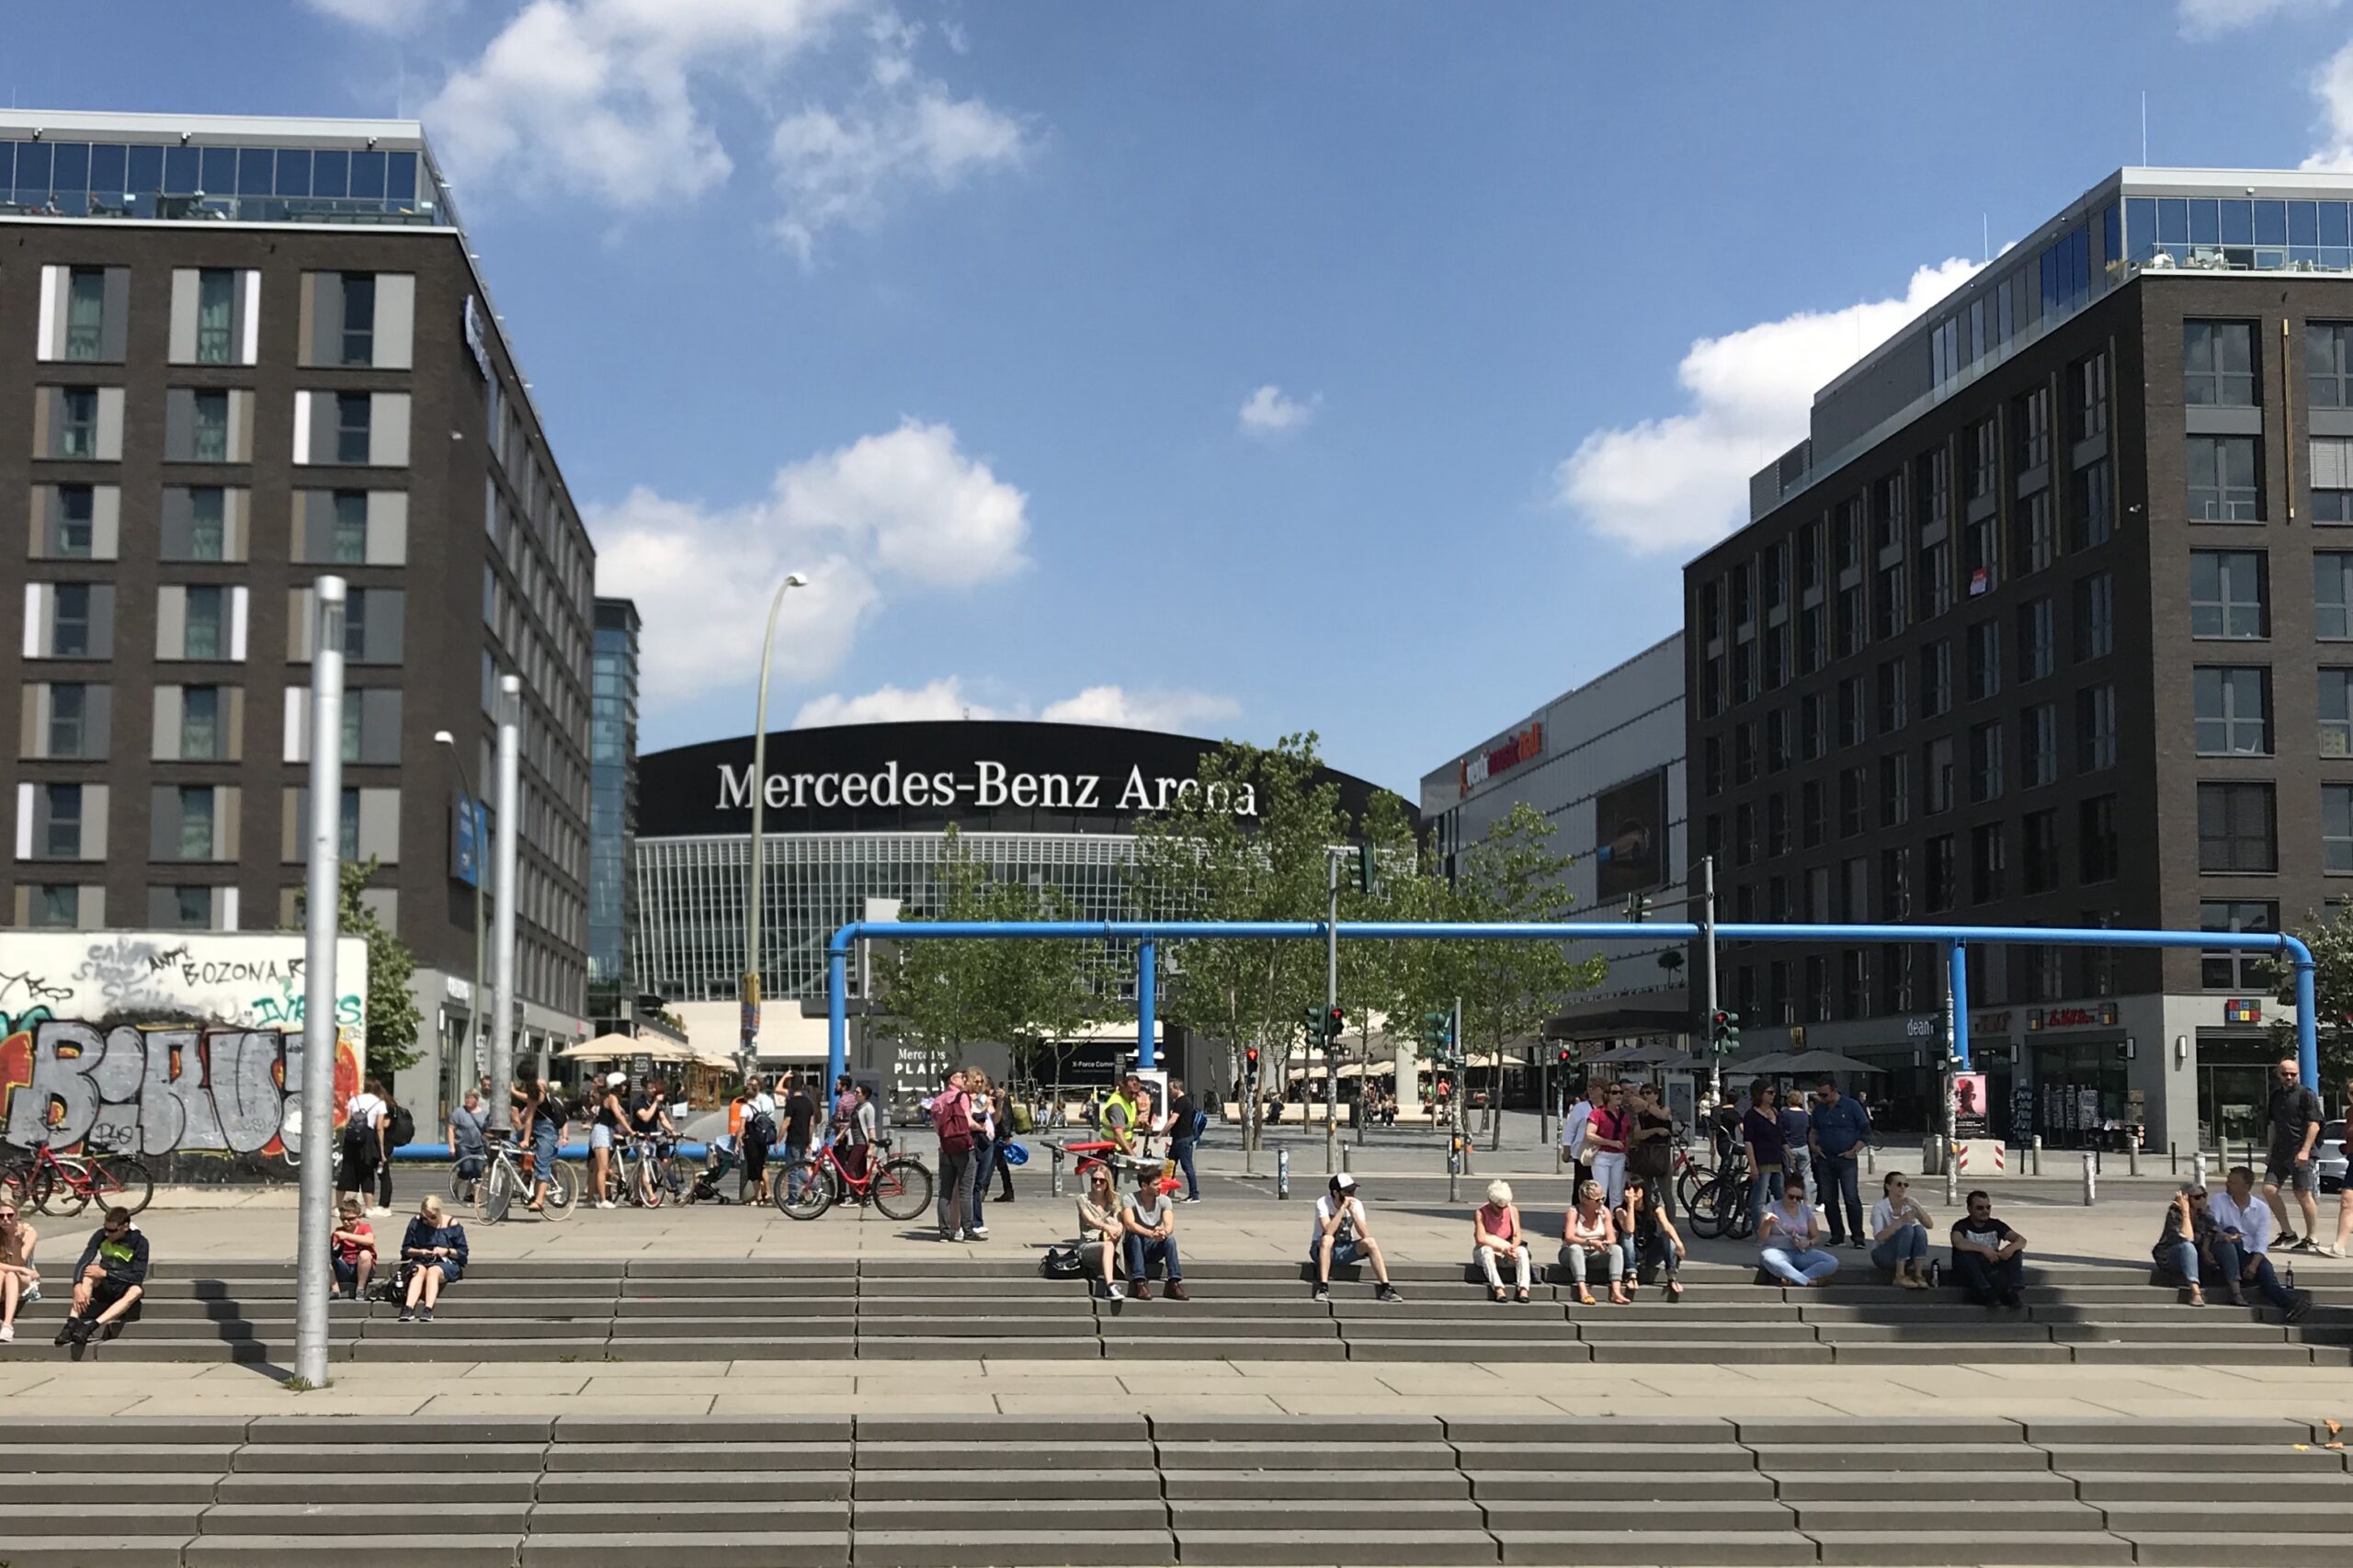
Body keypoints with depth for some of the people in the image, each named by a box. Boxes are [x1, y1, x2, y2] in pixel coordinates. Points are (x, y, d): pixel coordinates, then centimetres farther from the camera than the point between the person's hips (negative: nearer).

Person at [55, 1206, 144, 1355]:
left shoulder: (139, 1242, -14)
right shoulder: (101, 1235, -8)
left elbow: (138, 1277, -20)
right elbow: (83, 1262, -19)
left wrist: (105, 1273, -25)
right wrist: (78, 1287, -36)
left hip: (124, 1288, -3)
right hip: (103, 1287, 3)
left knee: (136, 1291, -37)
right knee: (87, 1276, -29)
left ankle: (90, 1327, -50)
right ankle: (71, 1324, -44)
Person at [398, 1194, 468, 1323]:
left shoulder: (451, 1225, 1)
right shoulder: (416, 1223, 7)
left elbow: (462, 1253, 4)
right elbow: (405, 1249, 10)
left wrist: (447, 1251, -14)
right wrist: (419, 1252, -9)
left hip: (446, 1263, -2)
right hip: (421, 1261, 2)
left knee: (433, 1271, -36)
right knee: (419, 1271, -34)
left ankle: (428, 1309, -51)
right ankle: (408, 1308, -52)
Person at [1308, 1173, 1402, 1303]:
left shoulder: (1356, 1204, -9)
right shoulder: (1323, 1203, -19)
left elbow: (1365, 1235, -20)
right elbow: (1328, 1232, -34)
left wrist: (1352, 1211, -27)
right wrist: (1343, 1208, -33)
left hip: (1344, 1250, 3)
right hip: (1322, 1248, -3)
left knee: (1370, 1242, -23)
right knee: (1327, 1239, -38)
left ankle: (1386, 1288, -23)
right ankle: (1323, 1288, -40)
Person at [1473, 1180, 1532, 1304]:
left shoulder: (1512, 1210, -3)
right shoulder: (1480, 1213, -13)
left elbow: (1517, 1235, -7)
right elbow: (1481, 1239, -21)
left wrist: (1512, 1248, -30)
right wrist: (1503, 1249, -30)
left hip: (1507, 1248, 2)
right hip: (1488, 1249, -2)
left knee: (1522, 1251, -29)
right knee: (1486, 1251, -37)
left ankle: (1523, 1289, -42)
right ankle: (1498, 1289, -51)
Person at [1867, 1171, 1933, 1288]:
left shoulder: (1910, 1203, 1)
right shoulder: (1879, 1207, -12)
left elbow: (1928, 1224, -13)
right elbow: (1879, 1237, -27)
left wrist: (1915, 1206, -27)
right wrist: (1901, 1220, -36)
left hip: (1906, 1256, 4)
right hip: (1883, 1255, -4)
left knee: (1919, 1229, -24)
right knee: (1907, 1228, -29)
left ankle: (1919, 1275, -27)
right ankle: (1900, 1276, -28)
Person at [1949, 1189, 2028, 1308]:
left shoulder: (1995, 1225, 8)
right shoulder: (1962, 1225, -4)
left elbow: (2022, 1240, -3)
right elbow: (1958, 1242, -28)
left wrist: (2011, 1248, -26)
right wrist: (1983, 1249, -35)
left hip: (1992, 1269, 4)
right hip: (1970, 1270, -4)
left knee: (2016, 1252, -15)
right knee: (1965, 1254, -34)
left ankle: (2015, 1291, -31)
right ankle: (1985, 1293, -41)